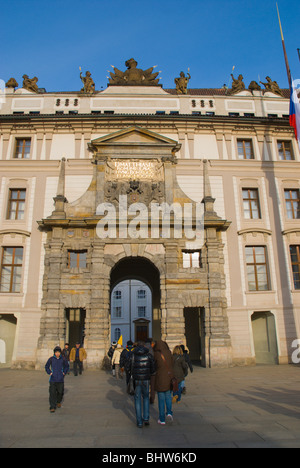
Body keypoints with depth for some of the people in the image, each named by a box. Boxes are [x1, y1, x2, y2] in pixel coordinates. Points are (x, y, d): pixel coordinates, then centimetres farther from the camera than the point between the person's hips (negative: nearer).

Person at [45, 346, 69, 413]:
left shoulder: (63, 359, -1)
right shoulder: (51, 359, -5)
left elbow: (67, 366, 13)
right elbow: (46, 366, 7)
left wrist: (64, 372, 2)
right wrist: (49, 372, -3)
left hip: (60, 379, 2)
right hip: (53, 379, -1)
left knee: (60, 392, 10)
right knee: (52, 393, -6)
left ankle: (58, 402, 39)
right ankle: (52, 407, 2)